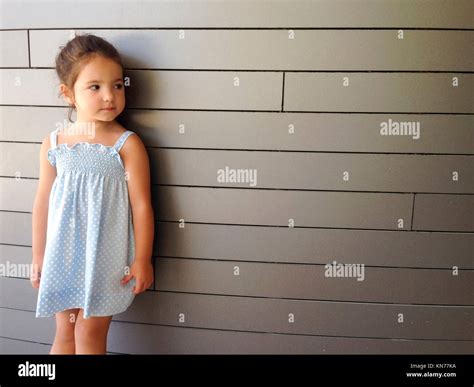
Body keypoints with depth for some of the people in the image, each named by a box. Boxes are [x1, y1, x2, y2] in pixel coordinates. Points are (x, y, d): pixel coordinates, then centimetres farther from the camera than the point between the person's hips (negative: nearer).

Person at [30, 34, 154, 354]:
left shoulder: (127, 144, -13)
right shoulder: (53, 143, -2)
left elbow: (141, 204, -11)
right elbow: (43, 202, 5)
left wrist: (142, 260, -8)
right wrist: (38, 257, 10)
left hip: (106, 256, -3)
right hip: (63, 254, 3)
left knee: (90, 333, 10)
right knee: (65, 334, 18)